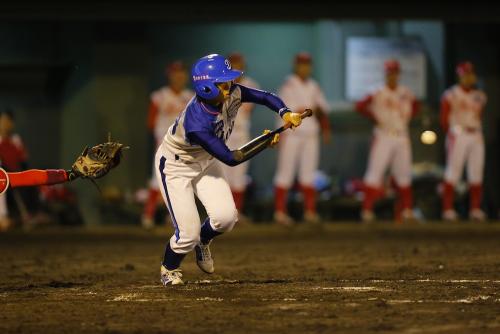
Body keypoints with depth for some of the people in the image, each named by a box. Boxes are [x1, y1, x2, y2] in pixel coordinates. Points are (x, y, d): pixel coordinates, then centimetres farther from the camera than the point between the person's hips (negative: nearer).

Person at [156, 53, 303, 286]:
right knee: (188, 232, -11)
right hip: (175, 166, -6)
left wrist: (285, 113, -28)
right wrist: (265, 143, -36)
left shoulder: (232, 94, -21)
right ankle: (169, 269, 22)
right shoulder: (196, 124, -39)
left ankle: (203, 241, 23)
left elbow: (265, 97, -10)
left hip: (204, 161, 6)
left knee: (225, 216, -13)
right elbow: (230, 158, -33)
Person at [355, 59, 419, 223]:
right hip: (383, 136, -5)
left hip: (402, 137, 5)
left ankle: (407, 210, 17)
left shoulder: (406, 93, 8)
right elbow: (360, 106, -9)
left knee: (403, 173, 9)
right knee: (375, 171, -10)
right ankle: (367, 210, -11)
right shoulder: (378, 94, -6)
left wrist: (407, 117, 10)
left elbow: (415, 106, 24)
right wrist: (375, 118, -8)